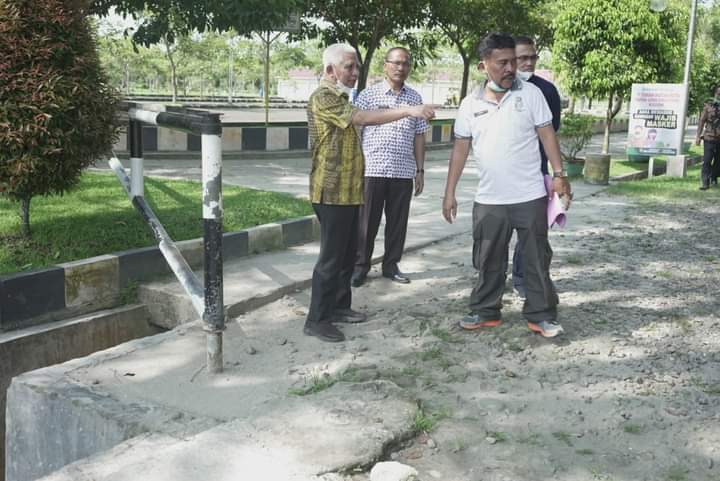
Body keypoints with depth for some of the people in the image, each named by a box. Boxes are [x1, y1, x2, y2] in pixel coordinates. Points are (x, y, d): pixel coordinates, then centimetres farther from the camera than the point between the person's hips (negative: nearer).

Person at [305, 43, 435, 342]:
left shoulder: (340, 97, 19)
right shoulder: (323, 97, -14)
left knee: (348, 253, 14)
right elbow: (363, 119, -28)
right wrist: (409, 110, -33)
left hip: (348, 191, 10)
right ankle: (317, 321, 1)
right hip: (333, 192, -10)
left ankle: (339, 306, 26)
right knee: (331, 257, -6)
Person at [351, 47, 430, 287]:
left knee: (398, 222, 9)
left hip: (404, 172, 3)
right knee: (367, 222, 4)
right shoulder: (368, 95, 0)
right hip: (372, 170, -3)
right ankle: (360, 266, 17)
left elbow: (419, 136, 12)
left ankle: (391, 265, 22)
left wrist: (420, 170, 10)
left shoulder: (415, 98, 10)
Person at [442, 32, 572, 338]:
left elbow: (547, 134, 0)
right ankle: (485, 312, 25)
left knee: (537, 258, 5)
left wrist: (559, 174, -9)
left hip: (530, 197, -2)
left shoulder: (531, 94, -2)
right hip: (488, 200, 2)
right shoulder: (470, 104, 3)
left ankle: (541, 315, 16)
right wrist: (450, 193, 4)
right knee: (488, 261, 11)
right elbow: (460, 149, 6)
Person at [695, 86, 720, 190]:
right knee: (707, 161, -7)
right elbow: (702, 121, -1)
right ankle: (705, 182, -6)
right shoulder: (708, 106, 0)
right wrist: (698, 136, -6)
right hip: (709, 138, -4)